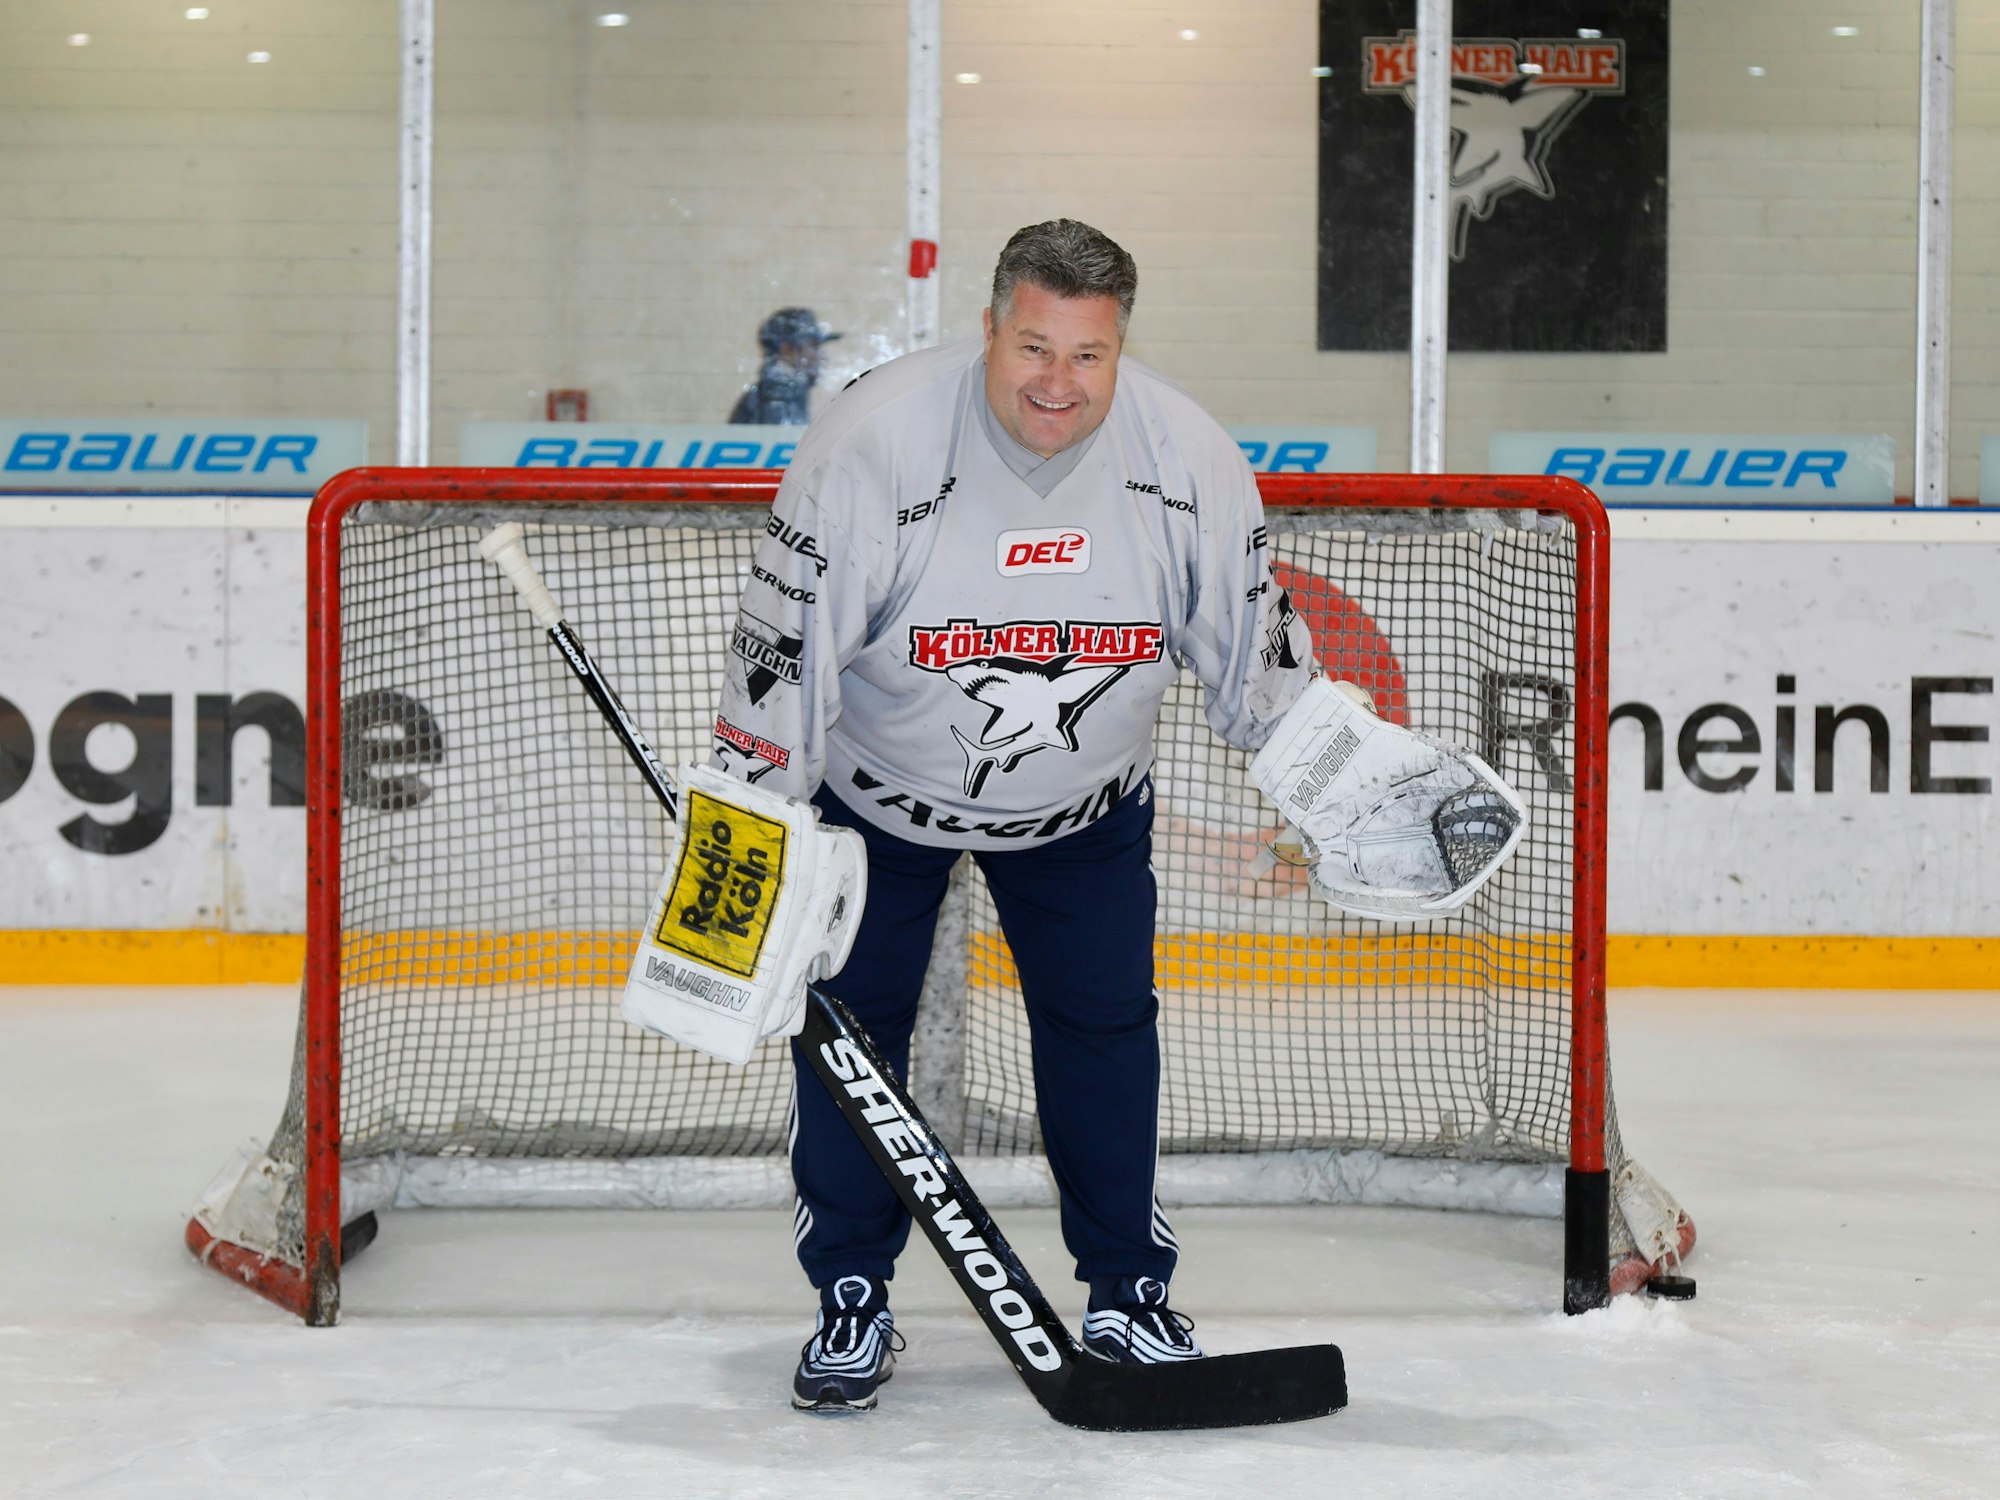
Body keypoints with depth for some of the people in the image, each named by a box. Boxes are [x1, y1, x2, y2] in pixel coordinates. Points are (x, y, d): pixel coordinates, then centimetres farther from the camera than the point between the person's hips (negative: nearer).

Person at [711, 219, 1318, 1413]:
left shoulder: (1186, 456, -18)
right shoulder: (877, 435, -28)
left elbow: (1254, 642, -2)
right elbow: (788, 641, -23)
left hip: (1086, 801, 2)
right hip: (877, 789, -2)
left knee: (1107, 1025, 4)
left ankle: (1131, 1296, 20)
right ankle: (854, 1302, 15)